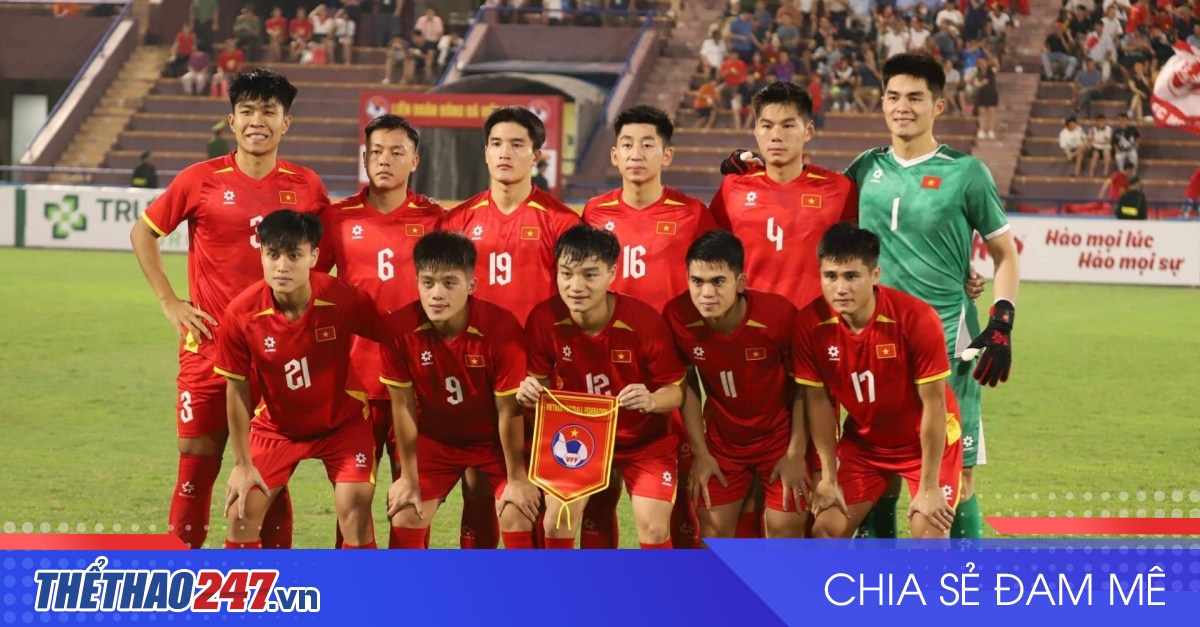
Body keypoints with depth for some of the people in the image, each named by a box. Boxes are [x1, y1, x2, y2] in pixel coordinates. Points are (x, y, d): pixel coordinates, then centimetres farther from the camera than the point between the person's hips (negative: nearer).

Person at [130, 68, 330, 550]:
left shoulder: (306, 186, 1)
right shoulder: (201, 180, -4)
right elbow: (143, 233, 8)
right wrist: (169, 303, 1)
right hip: (210, 344, -1)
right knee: (198, 459, 2)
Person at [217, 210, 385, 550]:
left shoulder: (345, 299, -29)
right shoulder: (241, 315, -25)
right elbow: (237, 390, -12)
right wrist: (242, 464, -7)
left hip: (342, 421, -1)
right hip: (277, 425, 1)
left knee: (354, 507, -14)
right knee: (242, 509, -5)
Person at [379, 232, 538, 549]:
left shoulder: (502, 327, -30)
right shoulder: (399, 327, -25)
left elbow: (508, 409, -20)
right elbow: (403, 406, -13)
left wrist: (517, 479, -12)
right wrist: (408, 478, -7)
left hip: (495, 438, -2)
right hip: (435, 437, 2)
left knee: (518, 516, -14)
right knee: (404, 517, -5)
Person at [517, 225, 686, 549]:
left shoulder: (645, 321, -26)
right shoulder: (544, 319, -20)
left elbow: (675, 389, -17)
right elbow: (543, 380, -4)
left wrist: (651, 401, -40)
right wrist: (531, 391, -29)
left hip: (646, 439, -2)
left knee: (654, 527, -12)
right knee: (557, 518, -12)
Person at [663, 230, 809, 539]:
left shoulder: (778, 314, -29)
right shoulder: (679, 317, -23)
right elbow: (687, 385, -4)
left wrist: (797, 452, -10)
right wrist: (700, 452, -3)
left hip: (780, 435, -2)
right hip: (722, 438, 2)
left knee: (786, 528, 0)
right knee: (713, 530, 3)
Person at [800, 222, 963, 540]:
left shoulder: (917, 318, -31)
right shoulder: (810, 323, -22)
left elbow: (933, 403, -22)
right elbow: (818, 401, -8)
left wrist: (929, 487, -18)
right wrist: (829, 476, -6)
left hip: (926, 438, -3)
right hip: (863, 440, 3)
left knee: (929, 533, -16)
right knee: (827, 529, -4)